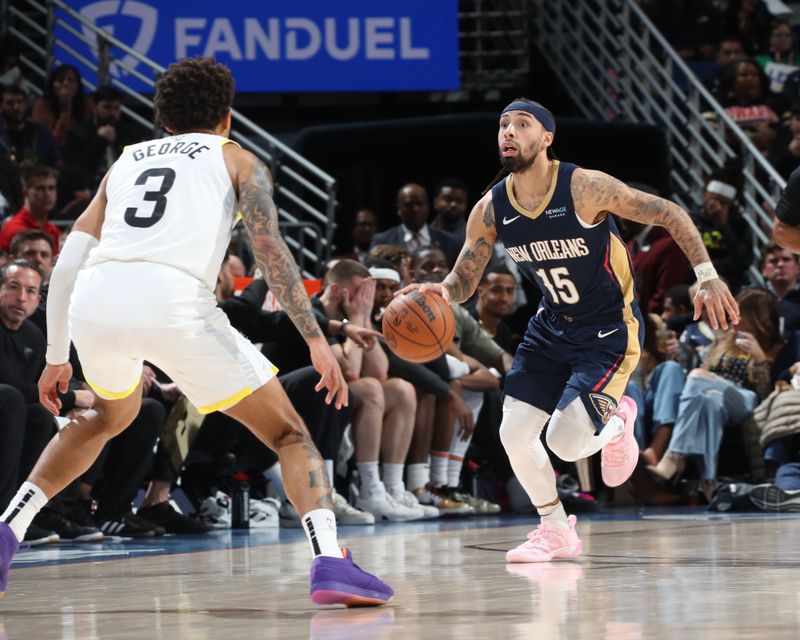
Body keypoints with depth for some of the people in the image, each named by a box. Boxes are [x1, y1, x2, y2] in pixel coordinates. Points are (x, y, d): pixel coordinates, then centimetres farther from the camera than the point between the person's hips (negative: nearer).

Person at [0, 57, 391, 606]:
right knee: (290, 434, 7)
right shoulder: (236, 160, 22)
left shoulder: (127, 161, 32)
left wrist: (57, 357, 32)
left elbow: (69, 261, 25)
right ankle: (329, 562, -15)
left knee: (109, 416, 37)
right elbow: (270, 249, 4)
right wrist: (317, 340, 0)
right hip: (174, 299, -4)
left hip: (95, 303, 4)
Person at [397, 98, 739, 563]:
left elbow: (669, 214, -15)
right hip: (552, 327, 6)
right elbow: (463, 283, 0)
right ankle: (557, 531, 20)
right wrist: (439, 292, -24)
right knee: (515, 433, -2)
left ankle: (617, 420, 18)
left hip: (610, 329, -6)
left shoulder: (584, 188, -24)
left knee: (566, 442, -18)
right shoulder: (491, 211, -9)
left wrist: (707, 275, -23)